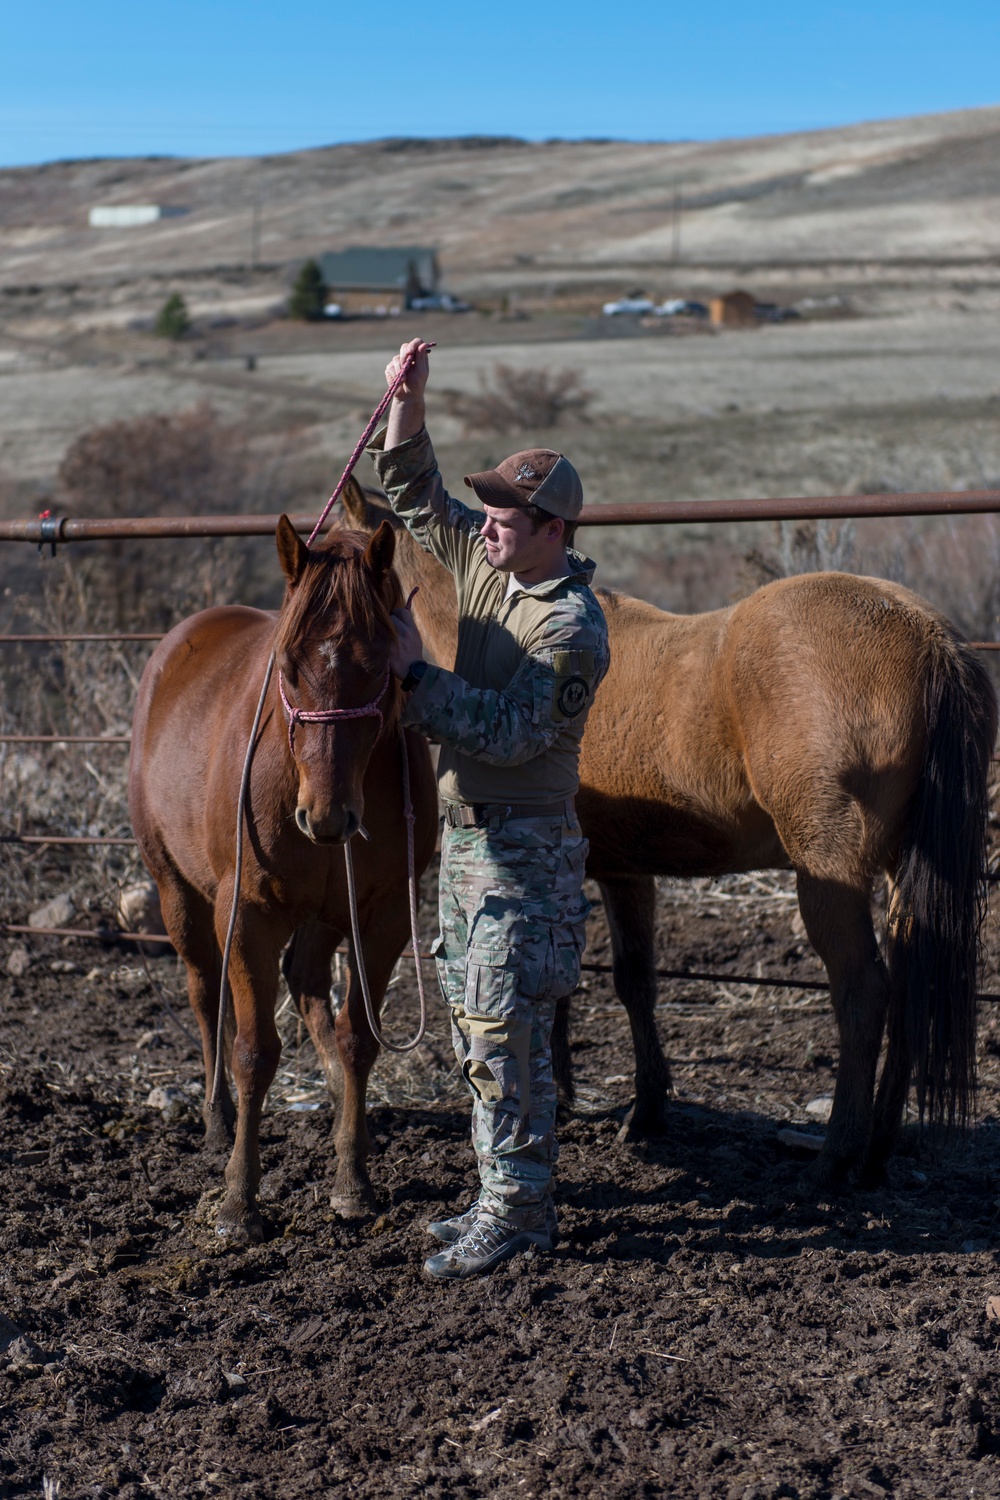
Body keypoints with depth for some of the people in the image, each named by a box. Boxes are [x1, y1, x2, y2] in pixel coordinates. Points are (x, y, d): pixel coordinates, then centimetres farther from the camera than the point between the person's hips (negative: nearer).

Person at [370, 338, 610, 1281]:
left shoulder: (573, 625, -18)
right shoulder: (483, 561, 6)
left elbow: (509, 732, -25)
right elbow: (414, 494, 14)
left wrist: (415, 672, -23)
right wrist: (407, 400, 0)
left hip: (524, 848, -9)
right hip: (467, 832, 9)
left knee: (504, 1033, -6)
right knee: (476, 1027, 14)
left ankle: (515, 1213, 4)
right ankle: (510, 1196, 24)